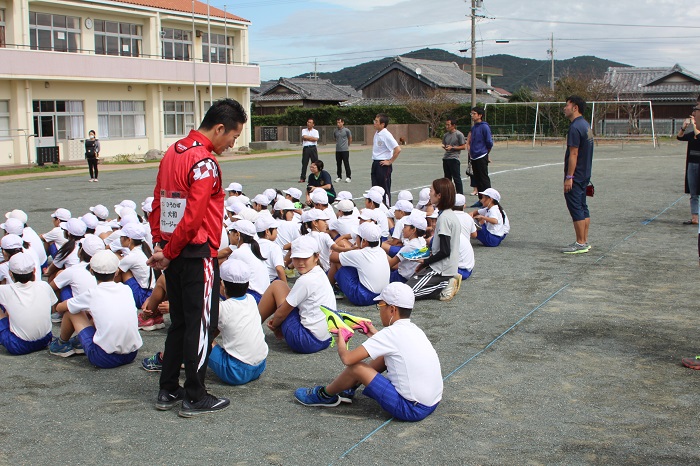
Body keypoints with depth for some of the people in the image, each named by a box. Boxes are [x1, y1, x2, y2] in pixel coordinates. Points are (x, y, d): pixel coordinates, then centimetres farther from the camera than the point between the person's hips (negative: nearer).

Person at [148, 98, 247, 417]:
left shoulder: (173, 152, 11)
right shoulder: (204, 162, -17)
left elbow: (158, 203, 14)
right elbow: (193, 217, -21)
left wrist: (160, 244, 9)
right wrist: (167, 253, -10)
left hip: (174, 255, 9)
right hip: (197, 255, -9)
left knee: (179, 322, 17)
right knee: (200, 325, 1)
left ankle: (168, 391, 24)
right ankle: (195, 398, 8)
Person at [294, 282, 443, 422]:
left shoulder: (391, 333, -16)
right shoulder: (413, 329, 8)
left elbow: (347, 358, -19)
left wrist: (341, 342, 2)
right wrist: (375, 335, 21)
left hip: (412, 410, -9)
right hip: (433, 402, 9)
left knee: (356, 367, -4)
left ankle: (325, 395, 22)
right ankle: (348, 389, 33)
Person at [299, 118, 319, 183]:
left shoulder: (315, 131, 10)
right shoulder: (304, 130, 13)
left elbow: (316, 139, -8)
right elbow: (304, 137, -6)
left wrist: (307, 138, -4)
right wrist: (312, 138, -1)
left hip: (313, 148, 0)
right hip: (306, 148, 0)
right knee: (304, 163, -1)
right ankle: (302, 178, 2)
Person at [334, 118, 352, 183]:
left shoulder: (346, 130, -5)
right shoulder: (335, 131, 6)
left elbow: (350, 139, 6)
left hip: (345, 150, -4)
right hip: (338, 150, 4)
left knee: (346, 164, -3)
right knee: (338, 164, 8)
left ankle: (348, 177, 4)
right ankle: (339, 177, 17)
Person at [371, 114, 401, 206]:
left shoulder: (386, 135, -17)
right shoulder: (377, 133, 8)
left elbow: (398, 149, -24)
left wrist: (390, 161, -16)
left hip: (383, 165, -8)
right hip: (375, 163, 8)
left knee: (385, 190, 0)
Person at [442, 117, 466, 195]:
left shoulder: (459, 134, -8)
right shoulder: (446, 135, 12)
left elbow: (463, 147, -8)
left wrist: (452, 147, -15)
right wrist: (444, 147, 0)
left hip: (454, 158, -7)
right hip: (445, 158, 7)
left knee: (456, 178, -7)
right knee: (447, 178, 12)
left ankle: (460, 194, -2)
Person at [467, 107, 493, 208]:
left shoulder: (484, 127, -11)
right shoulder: (473, 127, 14)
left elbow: (489, 143, -10)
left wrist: (486, 153, 3)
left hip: (481, 157, -8)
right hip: (474, 158, 8)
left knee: (484, 179, -5)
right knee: (477, 179, 11)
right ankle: (481, 200, 18)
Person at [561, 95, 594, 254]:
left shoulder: (575, 127, -18)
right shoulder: (586, 125, 13)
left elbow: (573, 154, -22)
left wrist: (569, 177, -20)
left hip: (575, 176, -10)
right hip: (585, 174, 10)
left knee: (576, 208, -6)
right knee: (583, 208, 13)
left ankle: (580, 244, -3)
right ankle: (584, 241, 18)